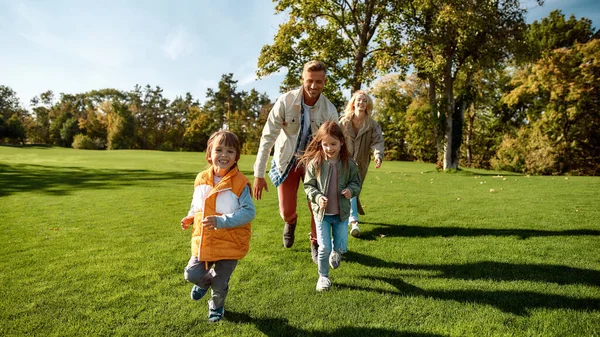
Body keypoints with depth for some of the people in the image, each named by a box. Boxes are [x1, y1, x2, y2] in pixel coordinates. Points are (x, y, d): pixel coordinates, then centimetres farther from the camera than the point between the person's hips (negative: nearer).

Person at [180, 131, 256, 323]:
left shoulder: (240, 183, -19)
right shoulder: (201, 179, -3)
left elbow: (249, 212, -22)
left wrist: (220, 221, -30)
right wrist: (190, 218, -6)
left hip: (230, 244, -3)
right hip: (203, 241, 4)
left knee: (220, 283, 14)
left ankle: (216, 307, 48)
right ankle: (206, 280, 45)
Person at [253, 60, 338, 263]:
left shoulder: (329, 110, -16)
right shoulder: (286, 101, -21)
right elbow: (268, 137, -18)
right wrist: (259, 174, -18)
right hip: (287, 162, -1)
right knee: (286, 213, 3)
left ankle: (315, 243, 26)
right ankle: (291, 222, 43)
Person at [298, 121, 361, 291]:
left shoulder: (348, 163, -7)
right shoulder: (315, 163, -11)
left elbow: (356, 183, 5)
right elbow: (308, 186, -4)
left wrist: (351, 190, -18)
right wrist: (317, 197, -22)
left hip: (342, 213, 2)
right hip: (322, 212, -2)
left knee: (341, 247, 11)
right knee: (324, 248, 0)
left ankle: (335, 252, 49)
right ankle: (323, 276, 26)